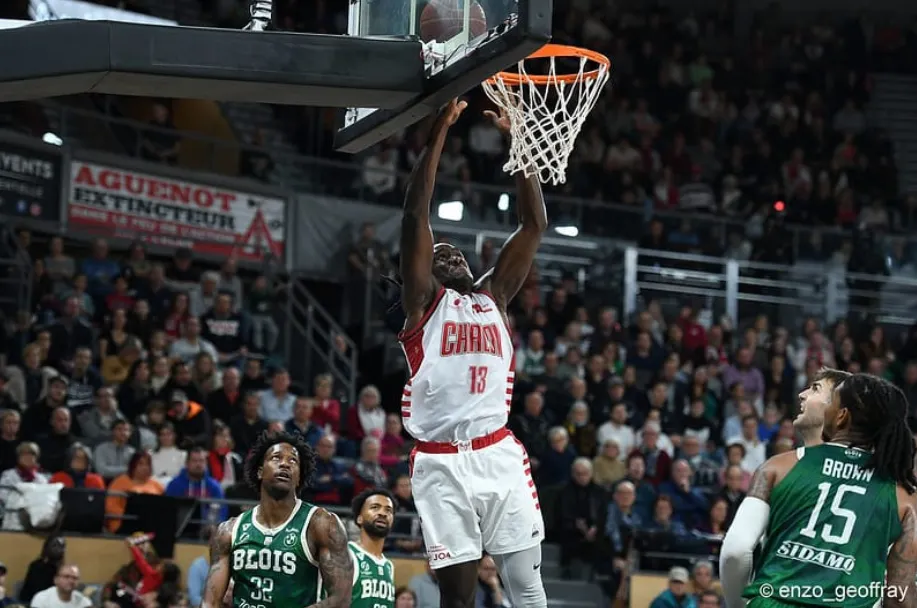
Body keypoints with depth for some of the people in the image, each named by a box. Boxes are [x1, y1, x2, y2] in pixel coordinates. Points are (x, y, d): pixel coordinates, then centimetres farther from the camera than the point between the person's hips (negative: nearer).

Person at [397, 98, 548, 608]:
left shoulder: (493, 297, 19)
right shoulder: (424, 301, 9)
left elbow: (535, 225, 15)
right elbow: (416, 214, -2)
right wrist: (441, 131, -5)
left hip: (499, 455, 3)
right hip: (442, 463, -3)